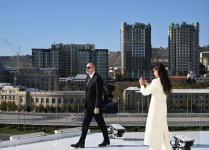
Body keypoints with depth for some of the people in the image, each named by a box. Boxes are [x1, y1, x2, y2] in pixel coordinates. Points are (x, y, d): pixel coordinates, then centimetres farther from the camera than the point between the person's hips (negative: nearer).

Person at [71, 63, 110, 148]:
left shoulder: (97, 78, -15)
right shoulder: (88, 78, 13)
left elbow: (99, 94, -20)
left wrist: (97, 107, -23)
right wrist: (86, 104, 16)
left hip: (95, 106, -8)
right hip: (88, 106, 8)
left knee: (101, 123, 5)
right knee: (85, 123, 3)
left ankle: (106, 140, 21)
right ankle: (81, 142, 2)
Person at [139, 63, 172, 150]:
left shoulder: (156, 81, -16)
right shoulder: (164, 82, 9)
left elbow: (145, 92, -11)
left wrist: (142, 85, 6)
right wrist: (146, 84, 20)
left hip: (156, 108, -8)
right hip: (162, 108, 8)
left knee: (154, 129, -1)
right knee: (162, 128, 15)